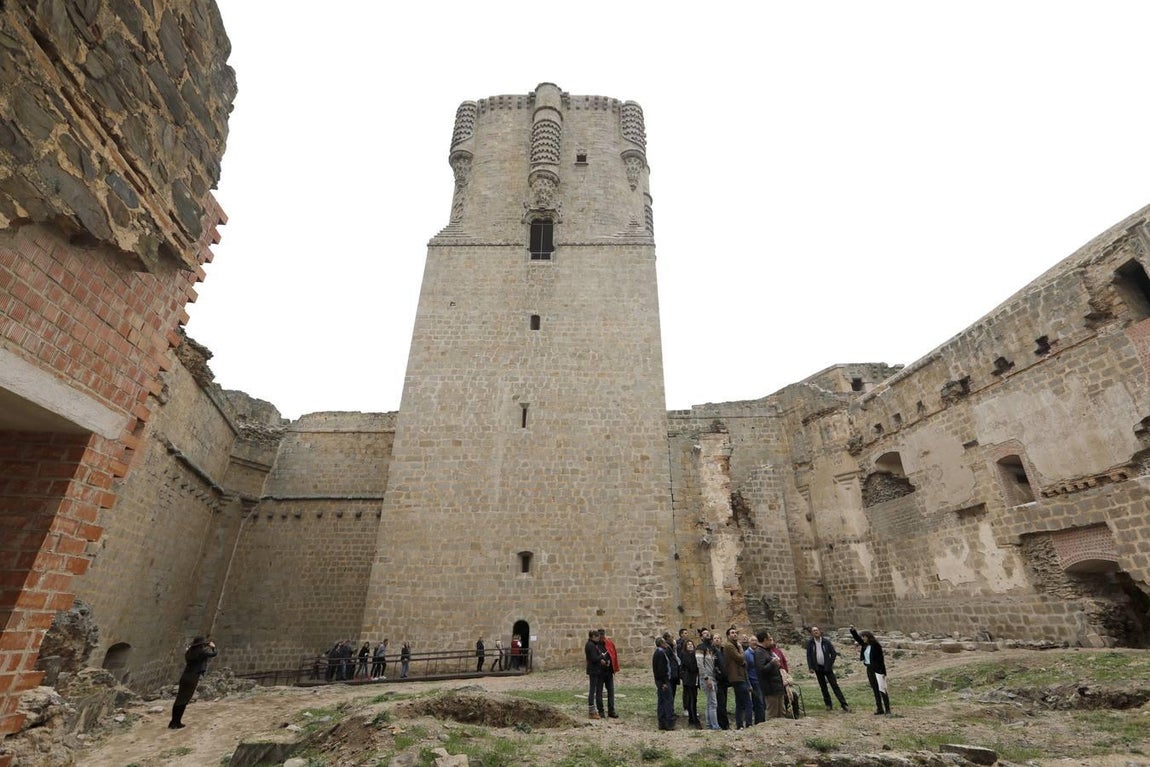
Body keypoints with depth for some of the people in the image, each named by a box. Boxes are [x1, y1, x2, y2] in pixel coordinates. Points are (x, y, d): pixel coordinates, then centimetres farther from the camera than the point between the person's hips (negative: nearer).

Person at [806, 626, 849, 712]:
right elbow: (808, 656, -1)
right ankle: (828, 704, 18)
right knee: (823, 687, 8)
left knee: (834, 685, -4)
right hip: (818, 668, 1)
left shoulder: (826, 641, -6)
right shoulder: (810, 643, -4)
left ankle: (844, 704, 0)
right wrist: (810, 667, -6)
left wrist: (830, 664, -5)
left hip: (827, 667, -1)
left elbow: (833, 653, 0)